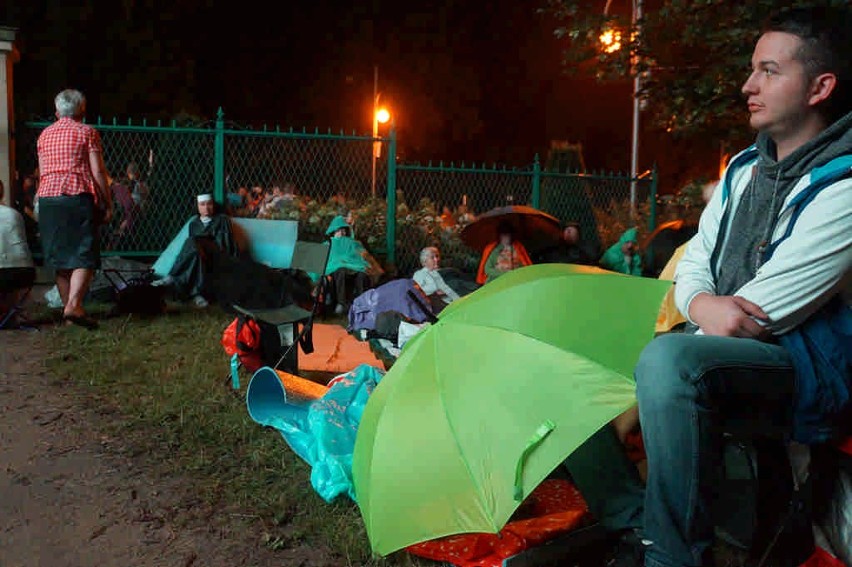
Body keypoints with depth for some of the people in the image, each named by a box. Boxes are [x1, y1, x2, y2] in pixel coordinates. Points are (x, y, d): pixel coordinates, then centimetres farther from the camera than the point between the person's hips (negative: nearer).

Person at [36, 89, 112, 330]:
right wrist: (108, 204, -1)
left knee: (60, 258, 8)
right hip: (78, 197, -5)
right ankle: (74, 305, -23)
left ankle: (68, 308, 12)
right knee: (85, 256, -6)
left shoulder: (45, 134, 18)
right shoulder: (87, 132, 2)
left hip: (47, 198, 5)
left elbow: (43, 172, 17)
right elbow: (98, 172, -4)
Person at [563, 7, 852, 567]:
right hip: (719, 355, 8)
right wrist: (702, 305, -14)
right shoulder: (743, 169, 12)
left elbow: (759, 313, -20)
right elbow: (692, 267, 9)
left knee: (666, 361, -39)